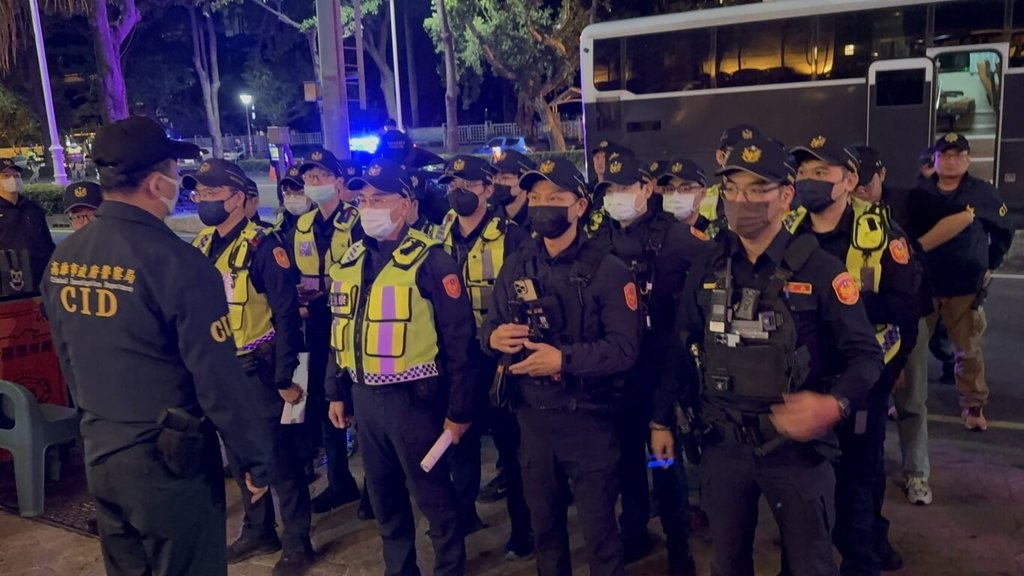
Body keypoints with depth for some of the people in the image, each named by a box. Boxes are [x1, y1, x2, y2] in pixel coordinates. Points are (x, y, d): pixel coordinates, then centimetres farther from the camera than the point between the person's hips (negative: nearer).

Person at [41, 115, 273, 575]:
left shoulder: (63, 258, 1)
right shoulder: (175, 261, -23)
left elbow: (67, 358, 12)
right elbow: (218, 378, -22)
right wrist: (256, 459, -10)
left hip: (99, 453, 7)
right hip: (169, 460, -7)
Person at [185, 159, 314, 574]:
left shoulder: (262, 246, -15)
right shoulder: (201, 246, 7)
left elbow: (286, 315, -17)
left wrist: (286, 376, -18)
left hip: (258, 368, -7)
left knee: (280, 455, 3)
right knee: (238, 455, 18)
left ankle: (297, 542, 19)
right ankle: (258, 530, 36)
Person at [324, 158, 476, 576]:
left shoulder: (430, 260, -14)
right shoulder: (350, 260, 7)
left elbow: (458, 340, -13)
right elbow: (340, 332, 15)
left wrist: (459, 409, -12)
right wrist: (337, 392, 16)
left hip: (412, 398, -6)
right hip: (365, 396, 7)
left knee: (432, 494, 8)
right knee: (383, 494, 20)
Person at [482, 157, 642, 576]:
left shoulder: (607, 270, -11)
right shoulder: (516, 266, 4)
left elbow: (626, 347, -18)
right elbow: (490, 327, 9)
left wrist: (564, 358, -28)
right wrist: (493, 337, -14)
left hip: (589, 418, -4)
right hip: (532, 416, 5)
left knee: (598, 529, 8)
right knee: (544, 524, 21)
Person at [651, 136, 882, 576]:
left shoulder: (820, 269, -10)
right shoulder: (706, 272, 1)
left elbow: (865, 354, -10)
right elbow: (681, 352, 8)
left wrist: (835, 405, -28)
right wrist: (661, 420, 10)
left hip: (797, 445, -3)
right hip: (724, 444, 3)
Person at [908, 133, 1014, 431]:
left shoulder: (983, 192, -2)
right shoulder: (920, 194, 0)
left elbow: (1003, 232, 9)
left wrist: (990, 266, 8)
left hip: (967, 287, -1)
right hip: (923, 284, 1)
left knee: (969, 350, 7)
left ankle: (974, 406, 19)